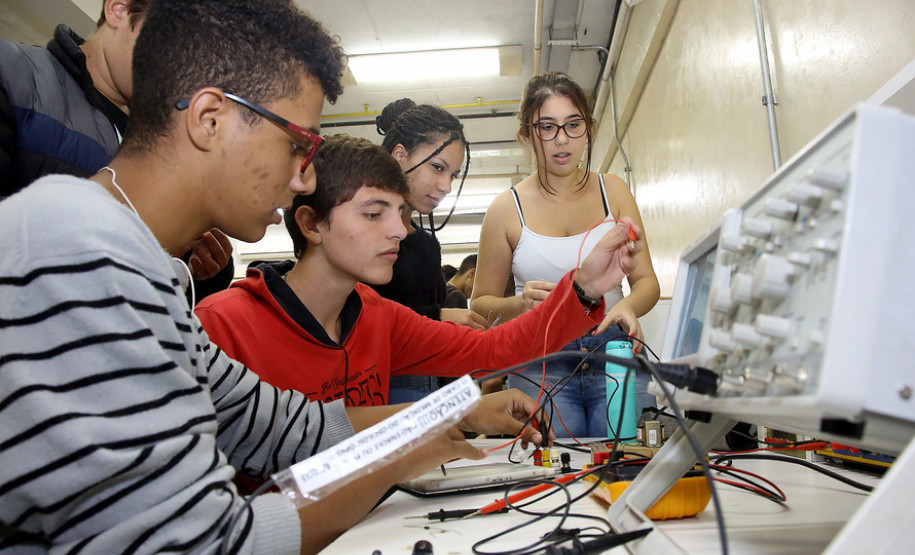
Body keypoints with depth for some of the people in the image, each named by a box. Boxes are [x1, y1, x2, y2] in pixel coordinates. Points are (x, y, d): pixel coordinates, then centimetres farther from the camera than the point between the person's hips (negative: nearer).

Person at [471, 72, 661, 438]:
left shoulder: (613, 191, 9)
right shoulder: (507, 209, 3)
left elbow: (647, 282, 6)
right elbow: (481, 303, 8)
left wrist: (627, 306, -17)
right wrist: (520, 304, -14)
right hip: (541, 363, -1)